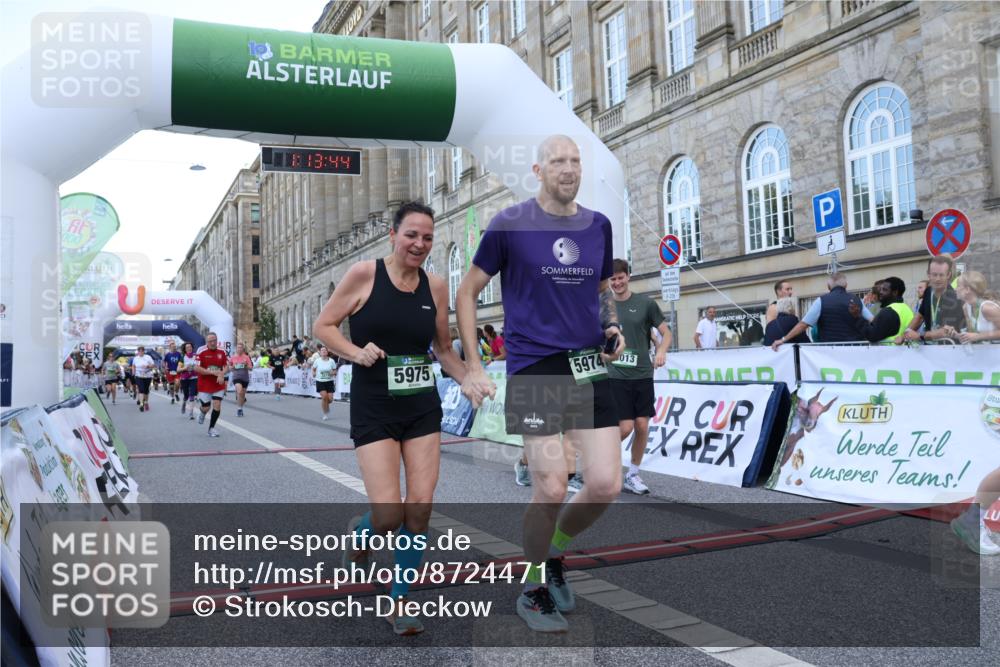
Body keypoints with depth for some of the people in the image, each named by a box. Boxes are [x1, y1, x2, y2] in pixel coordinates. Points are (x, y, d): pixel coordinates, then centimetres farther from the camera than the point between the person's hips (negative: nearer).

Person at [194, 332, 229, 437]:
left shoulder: (222, 352, -1)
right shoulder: (201, 352, -12)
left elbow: (226, 366, 5)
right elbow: (196, 368, -17)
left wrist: (222, 374, -16)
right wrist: (213, 372, -24)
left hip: (218, 385, 2)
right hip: (204, 385, -2)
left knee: (217, 406, -5)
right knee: (206, 407, 5)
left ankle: (211, 428, 11)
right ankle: (203, 413, 44)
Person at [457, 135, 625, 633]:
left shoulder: (599, 225, 10)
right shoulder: (509, 224, -3)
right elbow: (467, 292, 2)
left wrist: (613, 328, 4)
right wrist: (472, 367, -4)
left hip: (589, 367, 5)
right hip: (533, 368, -4)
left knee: (607, 484, -1)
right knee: (551, 488, -7)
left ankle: (554, 552, 29)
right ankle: (533, 590, 19)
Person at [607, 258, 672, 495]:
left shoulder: (645, 303, 0)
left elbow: (666, 333, 1)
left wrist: (661, 351, -17)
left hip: (642, 375, 1)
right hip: (616, 376, -1)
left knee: (642, 427, 2)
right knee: (625, 427, -9)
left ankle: (632, 475, 18)